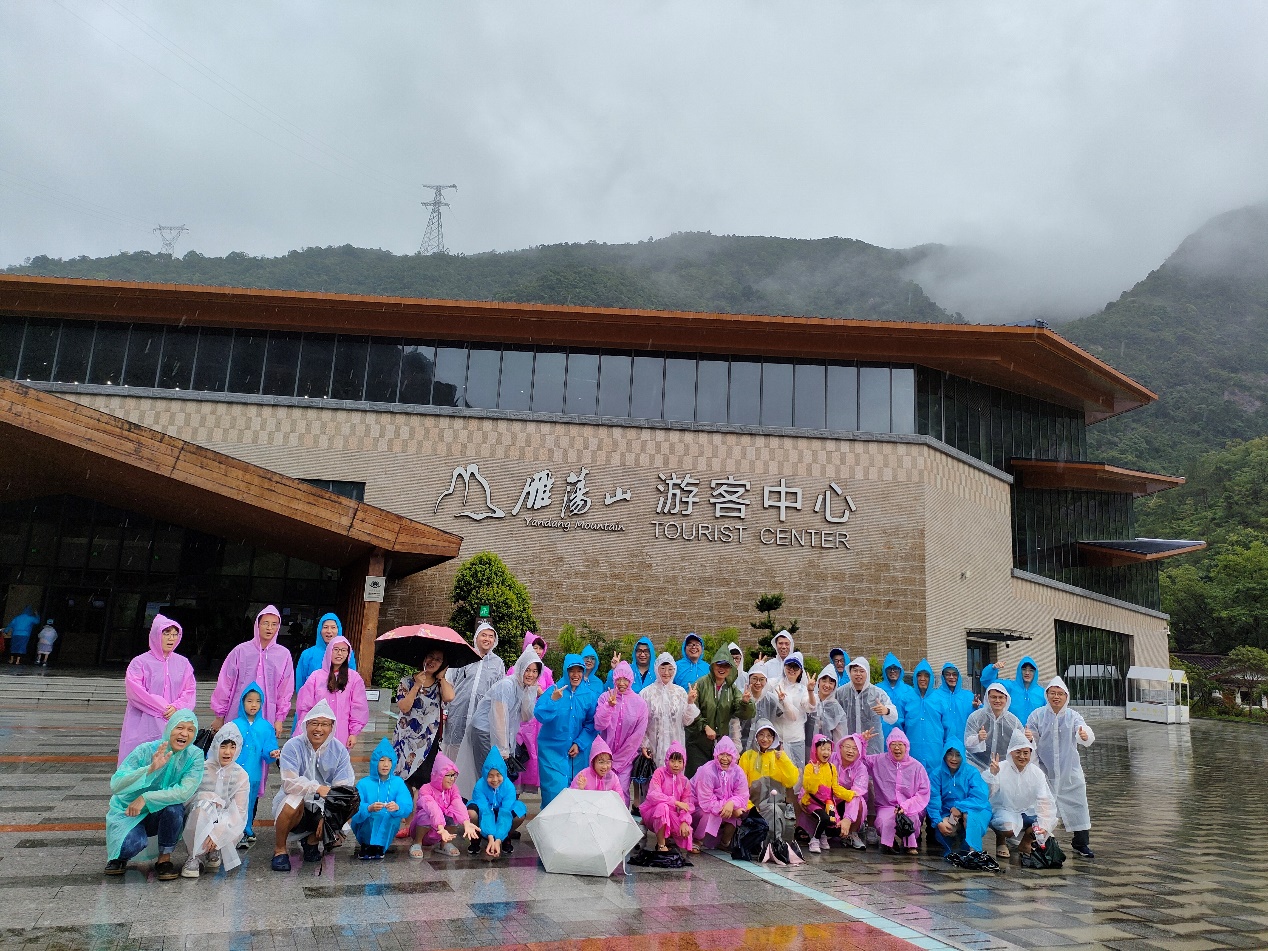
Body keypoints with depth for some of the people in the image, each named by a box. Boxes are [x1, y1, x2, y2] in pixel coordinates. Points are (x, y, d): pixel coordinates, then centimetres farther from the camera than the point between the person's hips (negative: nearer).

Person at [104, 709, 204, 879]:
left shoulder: (195, 755, -15)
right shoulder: (145, 751, -19)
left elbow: (185, 792, -26)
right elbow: (115, 785, -27)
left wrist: (146, 798, -30)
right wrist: (150, 769, -40)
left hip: (164, 816, 1)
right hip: (128, 813, -1)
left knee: (174, 806, -32)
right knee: (132, 844, -31)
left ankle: (164, 859, -9)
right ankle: (120, 854, 9)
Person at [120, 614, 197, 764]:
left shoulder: (183, 663, 10)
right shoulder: (140, 662, 0)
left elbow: (190, 691, 7)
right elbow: (134, 691, -8)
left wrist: (177, 708, -12)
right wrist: (161, 708, -11)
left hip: (174, 726, 3)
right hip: (145, 726, -3)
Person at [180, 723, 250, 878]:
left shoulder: (241, 775, -2)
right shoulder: (201, 769, -4)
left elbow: (240, 812, -9)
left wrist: (217, 833, -23)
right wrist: (207, 798, -26)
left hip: (226, 823, 1)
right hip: (199, 823, -1)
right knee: (203, 804, -32)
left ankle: (215, 851, 2)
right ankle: (195, 857, -19)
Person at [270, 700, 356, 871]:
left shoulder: (339, 750, -6)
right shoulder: (293, 746, -13)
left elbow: (342, 788, -11)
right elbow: (289, 783, -25)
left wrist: (328, 815, -25)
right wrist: (317, 788, -40)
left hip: (323, 808, 3)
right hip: (297, 807, -3)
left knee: (352, 802, -22)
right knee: (294, 799, -36)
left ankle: (312, 841, 4)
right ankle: (279, 849, -8)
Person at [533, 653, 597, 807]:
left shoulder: (589, 696, 1)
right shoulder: (553, 691, -6)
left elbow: (591, 724, 4)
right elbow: (540, 715, -13)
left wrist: (579, 744, -7)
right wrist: (553, 700, -28)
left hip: (577, 752, 3)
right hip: (552, 749, -2)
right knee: (555, 790, -8)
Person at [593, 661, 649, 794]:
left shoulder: (640, 703, -3)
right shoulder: (605, 697, -3)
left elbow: (638, 736, -3)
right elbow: (599, 725, -12)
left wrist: (618, 760, -3)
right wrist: (609, 706, -26)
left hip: (627, 757, -1)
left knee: (621, 792, -6)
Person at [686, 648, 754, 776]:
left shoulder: (732, 689, 9)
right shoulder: (701, 684, -5)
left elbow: (742, 714, -1)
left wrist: (745, 702, -21)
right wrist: (705, 726, -16)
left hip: (721, 741, 4)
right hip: (698, 741, -4)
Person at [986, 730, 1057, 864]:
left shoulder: (1036, 772, -3)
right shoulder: (1000, 769, -15)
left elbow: (1044, 801, -9)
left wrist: (1043, 824, -23)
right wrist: (992, 775, -38)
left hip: (1027, 812, 5)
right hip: (1003, 810, -5)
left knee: (1052, 820, -17)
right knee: (1008, 827, -36)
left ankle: (1025, 843, 11)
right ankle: (1000, 841, 4)